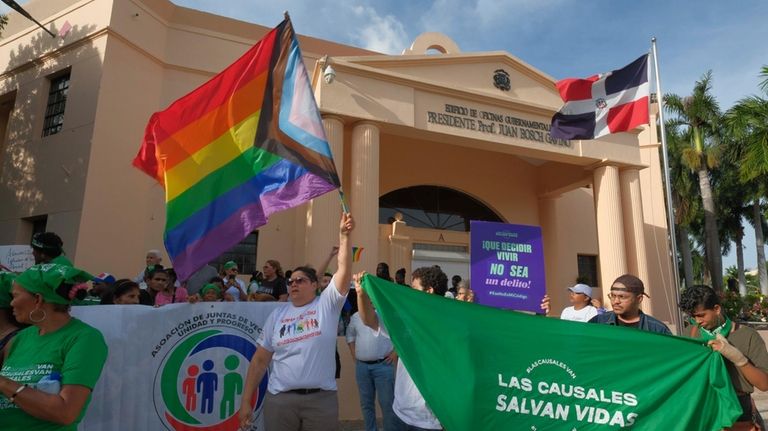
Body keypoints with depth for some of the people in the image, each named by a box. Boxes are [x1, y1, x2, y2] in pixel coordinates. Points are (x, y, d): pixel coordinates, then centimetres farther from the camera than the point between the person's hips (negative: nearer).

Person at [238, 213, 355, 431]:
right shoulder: (277, 314, 7)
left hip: (321, 398, -2)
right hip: (279, 398, 2)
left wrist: (344, 235, -24)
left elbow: (344, 270, -14)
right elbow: (259, 360, 6)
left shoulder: (327, 304, 0)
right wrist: (246, 400, 3)